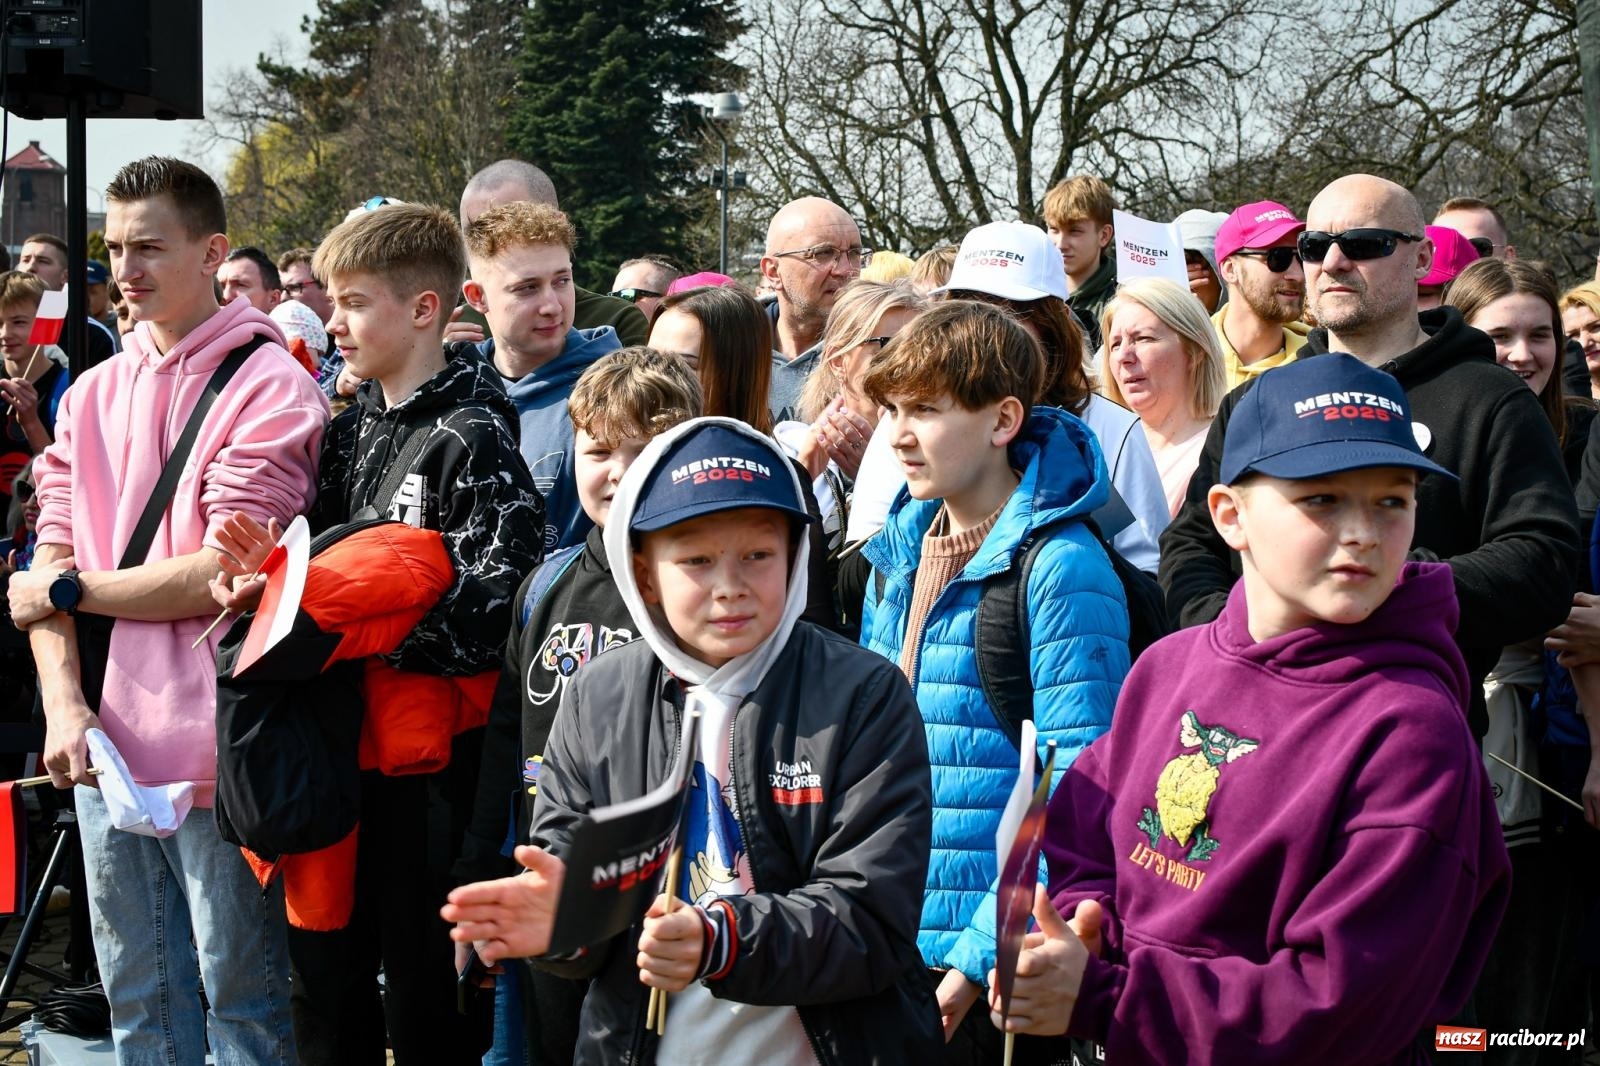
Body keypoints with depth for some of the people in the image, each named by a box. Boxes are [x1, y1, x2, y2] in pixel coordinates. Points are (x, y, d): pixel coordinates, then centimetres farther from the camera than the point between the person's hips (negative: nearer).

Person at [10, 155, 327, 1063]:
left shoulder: (268, 387, -8)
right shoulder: (94, 393, 13)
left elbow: (230, 572, -15)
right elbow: (51, 561, 8)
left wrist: (67, 591, -6)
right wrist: (63, 700, -7)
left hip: (213, 749, -6)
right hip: (103, 743, 6)